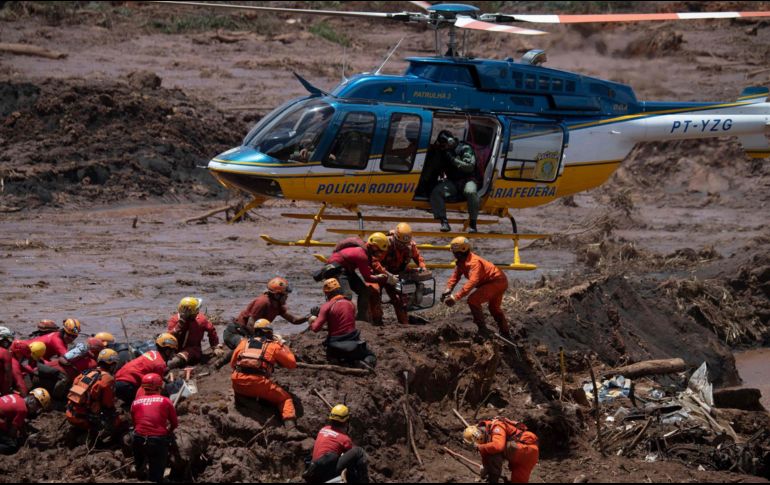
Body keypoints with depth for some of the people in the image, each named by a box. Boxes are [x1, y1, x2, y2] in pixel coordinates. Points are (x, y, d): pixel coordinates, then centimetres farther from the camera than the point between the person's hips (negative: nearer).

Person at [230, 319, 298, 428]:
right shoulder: (273, 346, 12)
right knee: (285, 398, 13)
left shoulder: (244, 343, 20)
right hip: (259, 384, -3)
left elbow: (232, 364, 27)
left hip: (238, 383, 3)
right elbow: (292, 363, 18)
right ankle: (290, 425, -8)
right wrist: (282, 346, 29)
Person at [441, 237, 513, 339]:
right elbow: (455, 276, 2)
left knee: (473, 300, -20)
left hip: (497, 282, -11)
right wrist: (448, 289, -18)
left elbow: (472, 282, -41)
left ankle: (482, 330, -13)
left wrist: (456, 297, -48)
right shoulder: (461, 262, 2)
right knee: (494, 308, 29)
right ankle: (506, 333, 47)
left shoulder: (474, 262, -30)